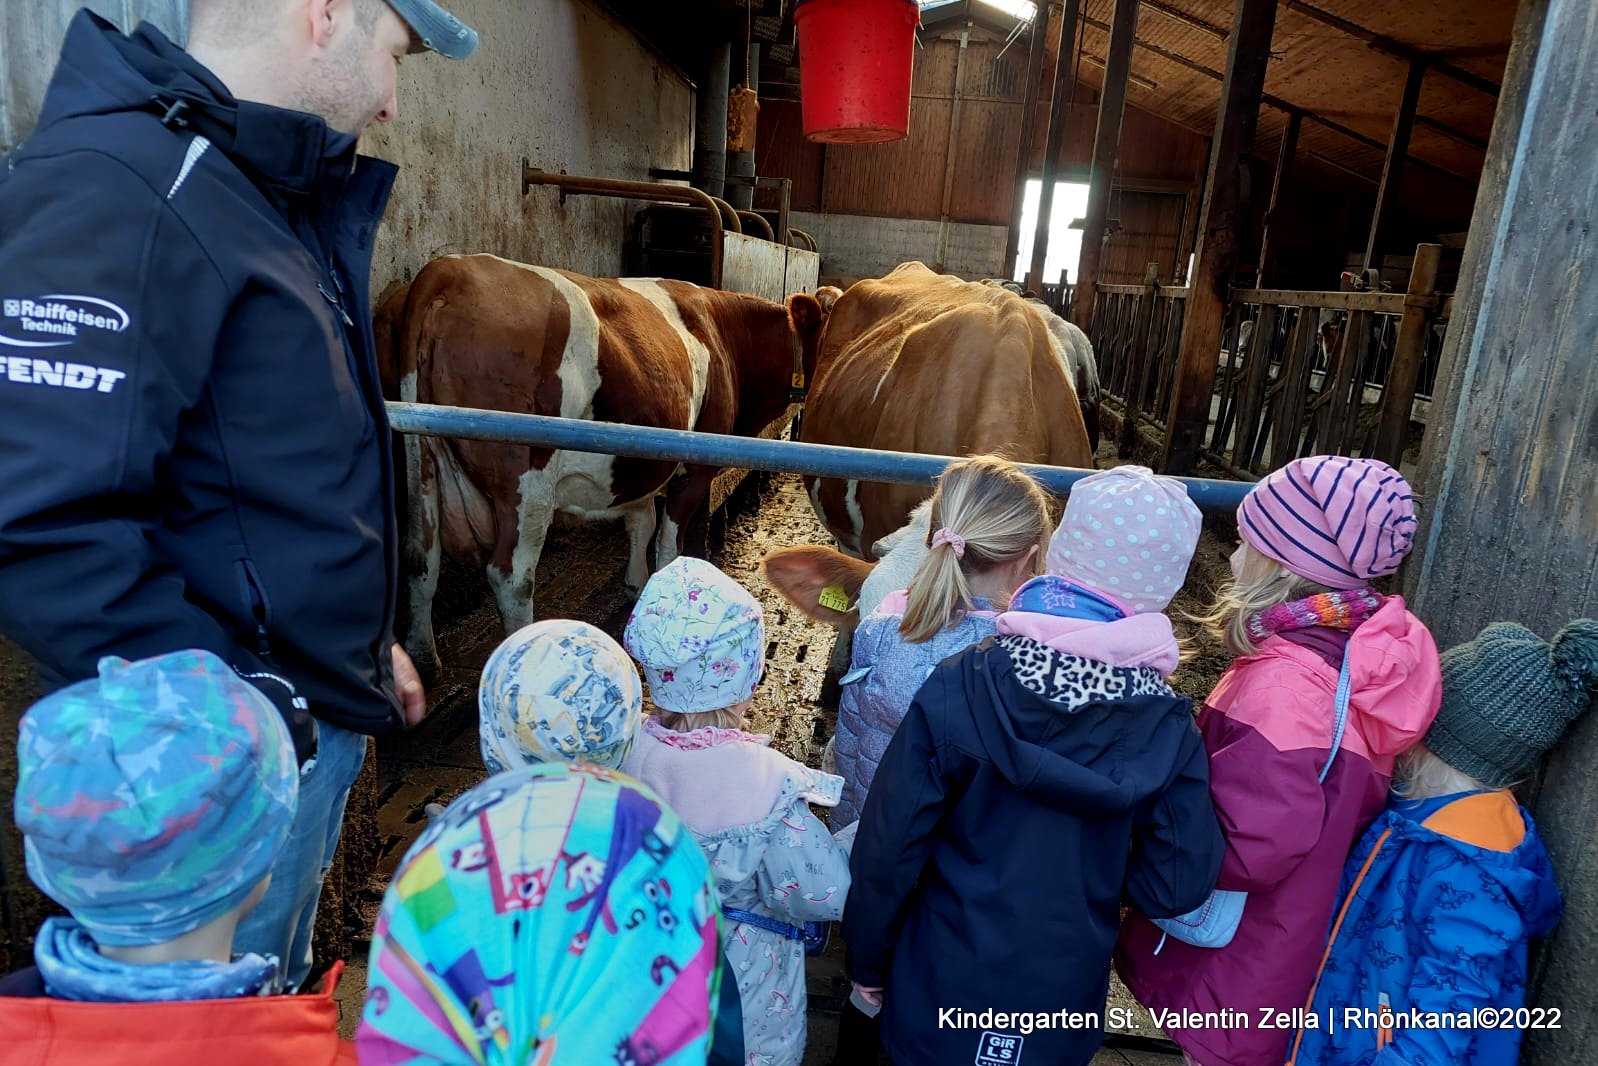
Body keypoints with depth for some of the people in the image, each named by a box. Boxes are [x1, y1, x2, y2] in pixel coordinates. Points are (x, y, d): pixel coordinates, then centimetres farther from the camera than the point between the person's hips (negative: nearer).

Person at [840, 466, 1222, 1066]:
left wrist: (868, 958, 0)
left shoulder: (959, 687, -23)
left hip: (941, 995, -1)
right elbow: (1177, 886, -10)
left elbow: (889, 846, -18)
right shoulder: (1168, 726, -17)